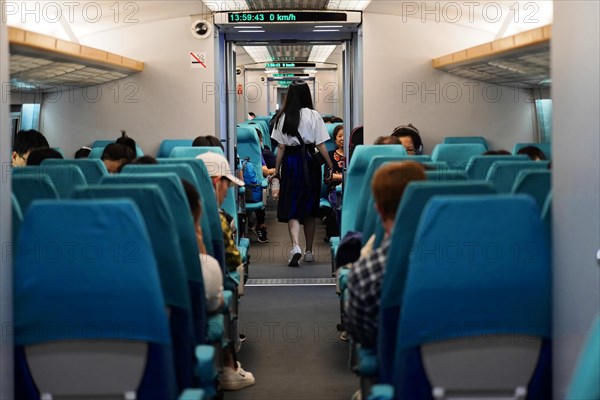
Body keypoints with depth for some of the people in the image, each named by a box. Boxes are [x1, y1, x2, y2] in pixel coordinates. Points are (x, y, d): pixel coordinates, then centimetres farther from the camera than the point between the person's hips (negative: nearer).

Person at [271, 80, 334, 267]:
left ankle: (295, 246, -24)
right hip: (309, 162, 0)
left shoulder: (283, 117, 0)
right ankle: (309, 251, 20)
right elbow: (320, 145, -6)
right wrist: (330, 165, 3)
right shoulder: (313, 116, -5)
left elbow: (281, 147, 1)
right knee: (310, 209, 12)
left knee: (291, 209, 0)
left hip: (290, 162, 0)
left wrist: (277, 168, 9)